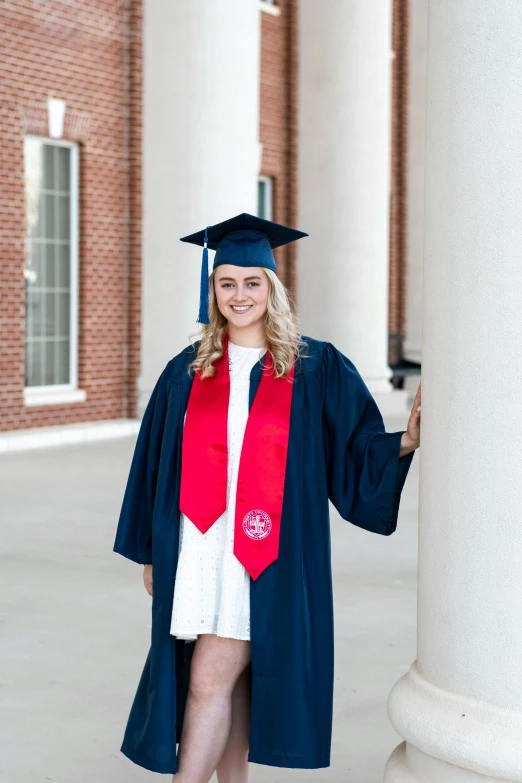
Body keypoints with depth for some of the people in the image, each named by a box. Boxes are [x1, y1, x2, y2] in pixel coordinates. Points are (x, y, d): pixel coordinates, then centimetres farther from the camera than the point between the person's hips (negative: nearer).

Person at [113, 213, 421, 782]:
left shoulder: (317, 368, 1)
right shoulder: (186, 373, 8)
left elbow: (357, 449, 3)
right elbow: (157, 465, 11)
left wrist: (404, 441, -16)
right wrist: (151, 551, 11)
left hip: (269, 554, -3)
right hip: (200, 548, 3)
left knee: (211, 679, -9)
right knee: (227, 679, 10)